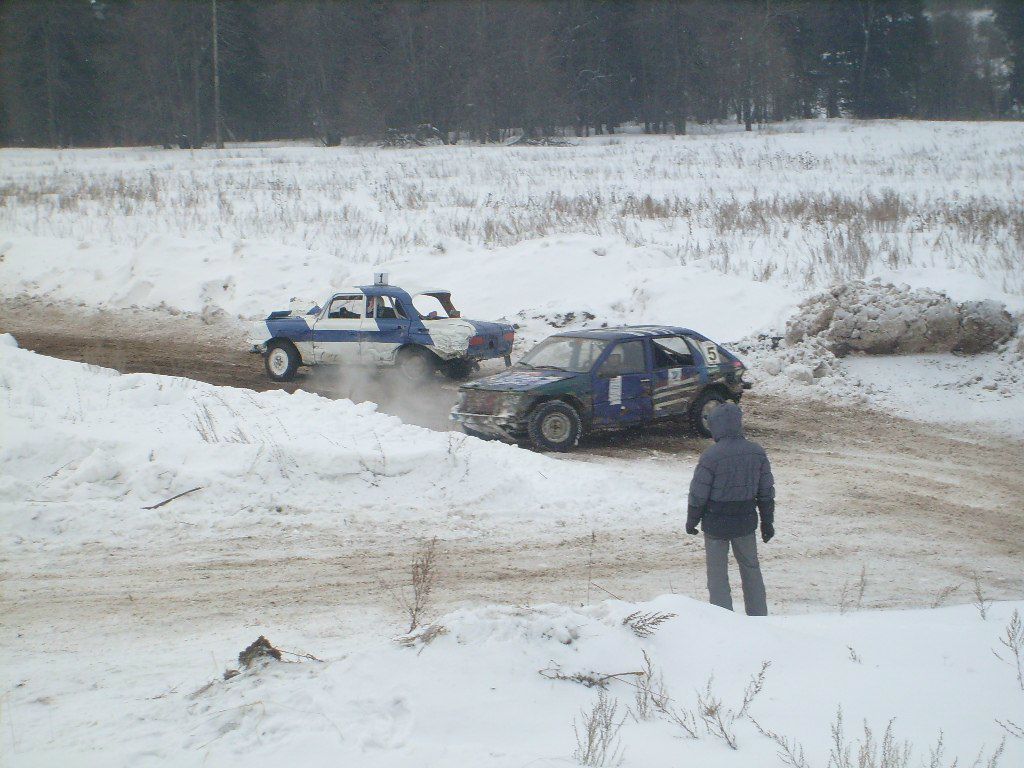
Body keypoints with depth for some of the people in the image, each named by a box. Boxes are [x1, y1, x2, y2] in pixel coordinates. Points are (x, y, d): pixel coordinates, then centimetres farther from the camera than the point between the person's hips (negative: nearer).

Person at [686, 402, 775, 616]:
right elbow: (766, 492, 5)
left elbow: (698, 494, -12)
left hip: (716, 524, -4)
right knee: (751, 570, 19)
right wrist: (767, 522, 16)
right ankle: (759, 618, 26)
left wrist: (691, 521, 4)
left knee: (717, 574, 7)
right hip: (746, 523, 4)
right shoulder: (757, 453, -3)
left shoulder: (711, 456, -19)